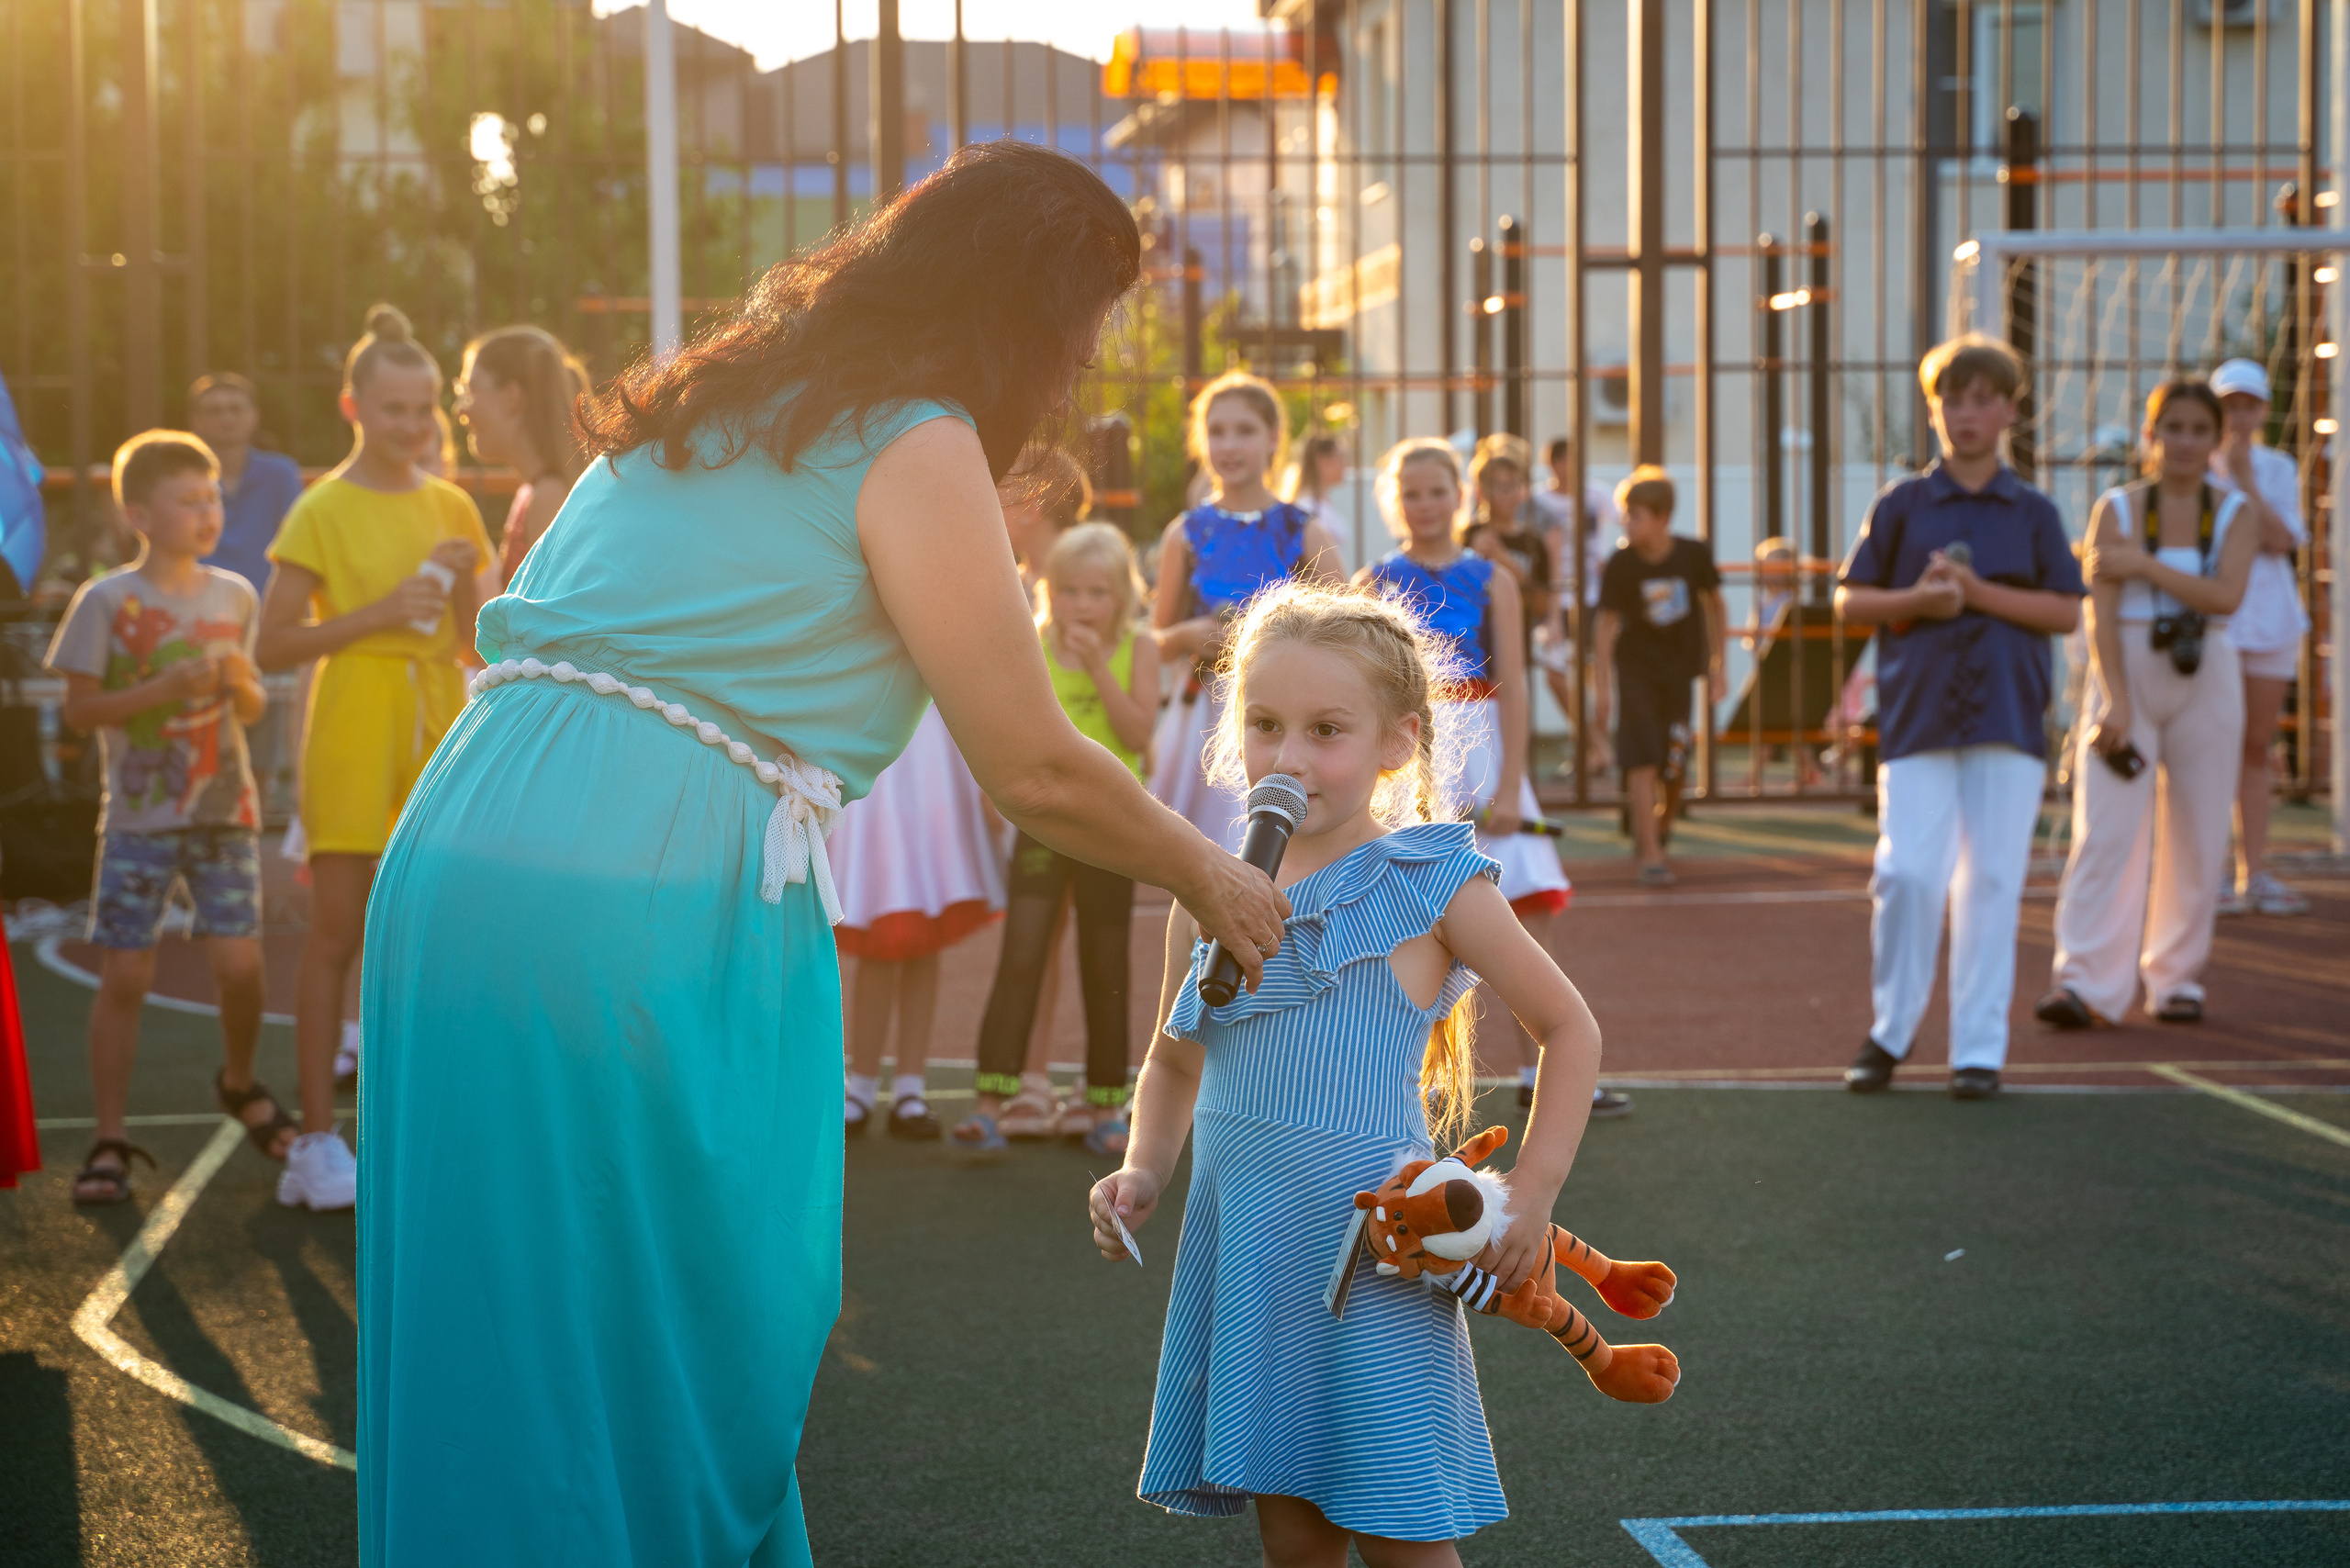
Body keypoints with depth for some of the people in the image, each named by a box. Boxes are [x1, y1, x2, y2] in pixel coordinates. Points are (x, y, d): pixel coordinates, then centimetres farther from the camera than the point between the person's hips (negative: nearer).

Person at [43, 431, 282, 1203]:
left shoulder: (233, 596, 7)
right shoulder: (107, 602, -6)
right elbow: (81, 708, -8)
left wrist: (241, 684, -8)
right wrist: (170, 687, -19)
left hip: (225, 810, 3)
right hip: (138, 816, -3)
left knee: (239, 962, -3)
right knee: (124, 975, -3)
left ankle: (239, 1083, 27)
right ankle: (110, 1143, 6)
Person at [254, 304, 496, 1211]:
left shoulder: (451, 508, 10)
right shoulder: (322, 512, -3)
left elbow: (482, 645, 12)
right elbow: (272, 647, -6)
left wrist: (465, 585, -7)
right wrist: (377, 615, -15)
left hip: (439, 729, 4)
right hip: (352, 733, -4)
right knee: (338, 934, -3)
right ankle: (318, 1143, 2)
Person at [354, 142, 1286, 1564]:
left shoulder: (704, 406, 23)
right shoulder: (913, 444, -2)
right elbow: (1036, 773, -1)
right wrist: (1210, 879, 14)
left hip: (457, 857, 8)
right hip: (645, 911, -8)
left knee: (498, 1327, 13)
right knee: (687, 1343, 4)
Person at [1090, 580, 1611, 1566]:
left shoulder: (1431, 889, -6)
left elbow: (1568, 1028, 3)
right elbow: (1175, 1061, 21)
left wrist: (1532, 1191, -5)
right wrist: (1143, 1172, 4)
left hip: (1374, 1259, -4)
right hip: (1241, 1253, 4)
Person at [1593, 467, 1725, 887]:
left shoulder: (1694, 555, -10)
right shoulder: (1620, 565, -14)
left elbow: (1714, 606, 5)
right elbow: (1607, 627, -10)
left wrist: (1716, 668, 7)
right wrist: (1602, 690, -14)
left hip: (1679, 670, 2)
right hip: (1636, 668, -2)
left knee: (1674, 769, 3)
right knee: (1642, 762, -11)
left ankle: (1659, 828, 33)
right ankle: (1650, 857, -9)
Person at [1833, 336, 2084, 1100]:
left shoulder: (2033, 512, 9)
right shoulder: (1901, 505, 9)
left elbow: (2065, 612, 3)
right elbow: (1850, 600, 10)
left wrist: (1976, 592, -9)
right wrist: (1914, 601, -9)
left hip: (2008, 718, 0)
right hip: (1918, 714, 0)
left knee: (1991, 883, 0)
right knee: (1906, 874, -8)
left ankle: (1979, 1049, 7)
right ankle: (1890, 1032, 10)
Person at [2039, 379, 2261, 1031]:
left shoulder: (2234, 514, 3)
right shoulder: (2116, 510, 0)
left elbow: (2226, 596, -14)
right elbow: (2099, 612, -8)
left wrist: (2146, 564, -18)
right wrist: (2115, 701, -17)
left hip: (2204, 684, 2)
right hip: (2127, 676, -2)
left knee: (2197, 837, 3)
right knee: (2106, 830, -10)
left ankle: (2177, 977, 16)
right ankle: (2086, 983, -14)